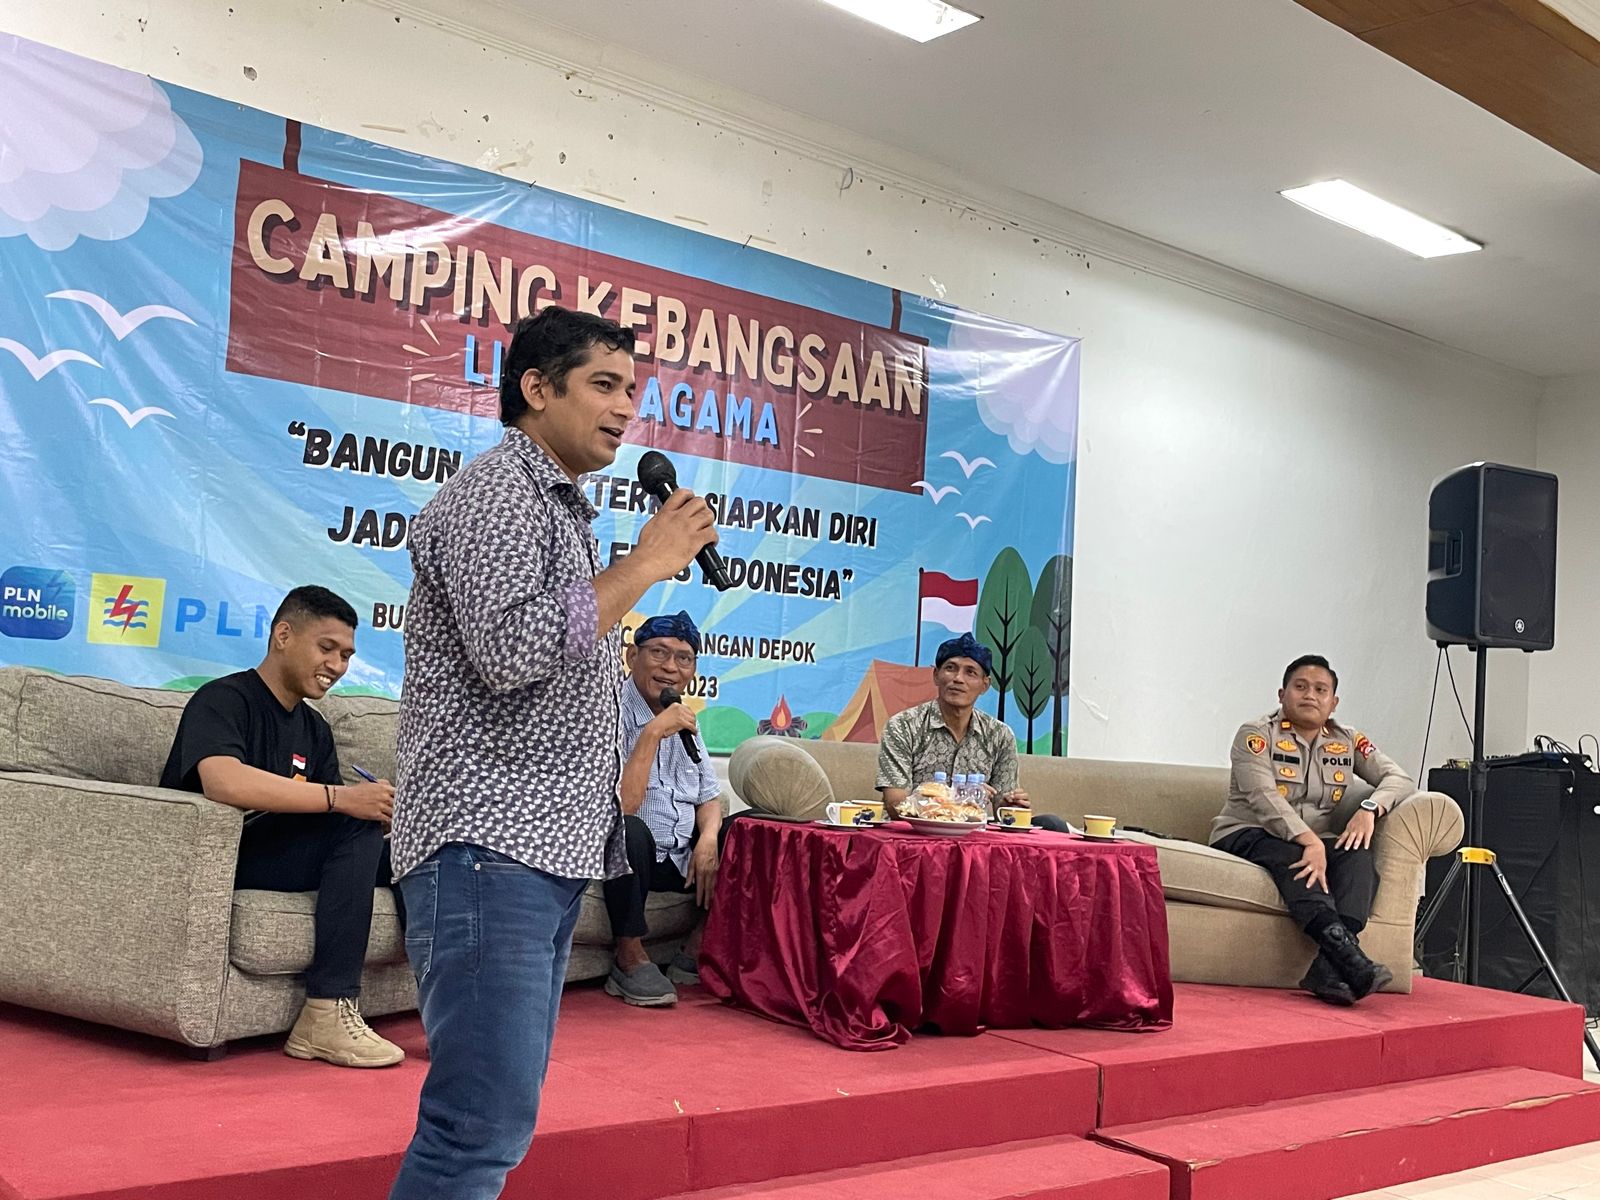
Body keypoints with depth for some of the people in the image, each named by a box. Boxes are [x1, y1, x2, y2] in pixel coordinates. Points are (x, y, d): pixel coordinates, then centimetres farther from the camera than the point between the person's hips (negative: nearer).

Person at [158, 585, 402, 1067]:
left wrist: (379, 807, -18)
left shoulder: (314, 729, 15)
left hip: (278, 859, 7)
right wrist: (341, 797, -31)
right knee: (356, 827, -28)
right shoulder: (224, 700, -9)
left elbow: (340, 815, 5)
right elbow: (223, 782, -30)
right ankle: (327, 1014, -29)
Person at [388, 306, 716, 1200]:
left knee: (503, 1110, 13)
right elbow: (508, 649, -22)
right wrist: (644, 566, -14)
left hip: (550, 854, 10)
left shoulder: (563, 508, 21)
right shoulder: (496, 492, -8)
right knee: (486, 1121, -12)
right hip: (489, 849, -10)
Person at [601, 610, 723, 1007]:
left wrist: (708, 839, -8)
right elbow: (620, 809, -24)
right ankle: (630, 961, -18)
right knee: (629, 831, -38)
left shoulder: (684, 719, 11)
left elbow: (710, 797, 14)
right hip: (630, 853, -7)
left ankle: (696, 955, -2)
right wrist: (653, 733, -26)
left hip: (681, 857, 8)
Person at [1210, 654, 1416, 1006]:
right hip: (1246, 836, -4)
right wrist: (1309, 841, -33)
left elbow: (1400, 779, 5)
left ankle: (1328, 966, -46)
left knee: (1358, 856, -27)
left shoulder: (1347, 741, 14)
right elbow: (1263, 797, -18)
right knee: (1290, 856, -37)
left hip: (1314, 842, 4)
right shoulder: (1256, 734, -3)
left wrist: (1370, 808, -18)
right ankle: (1345, 951, -55)